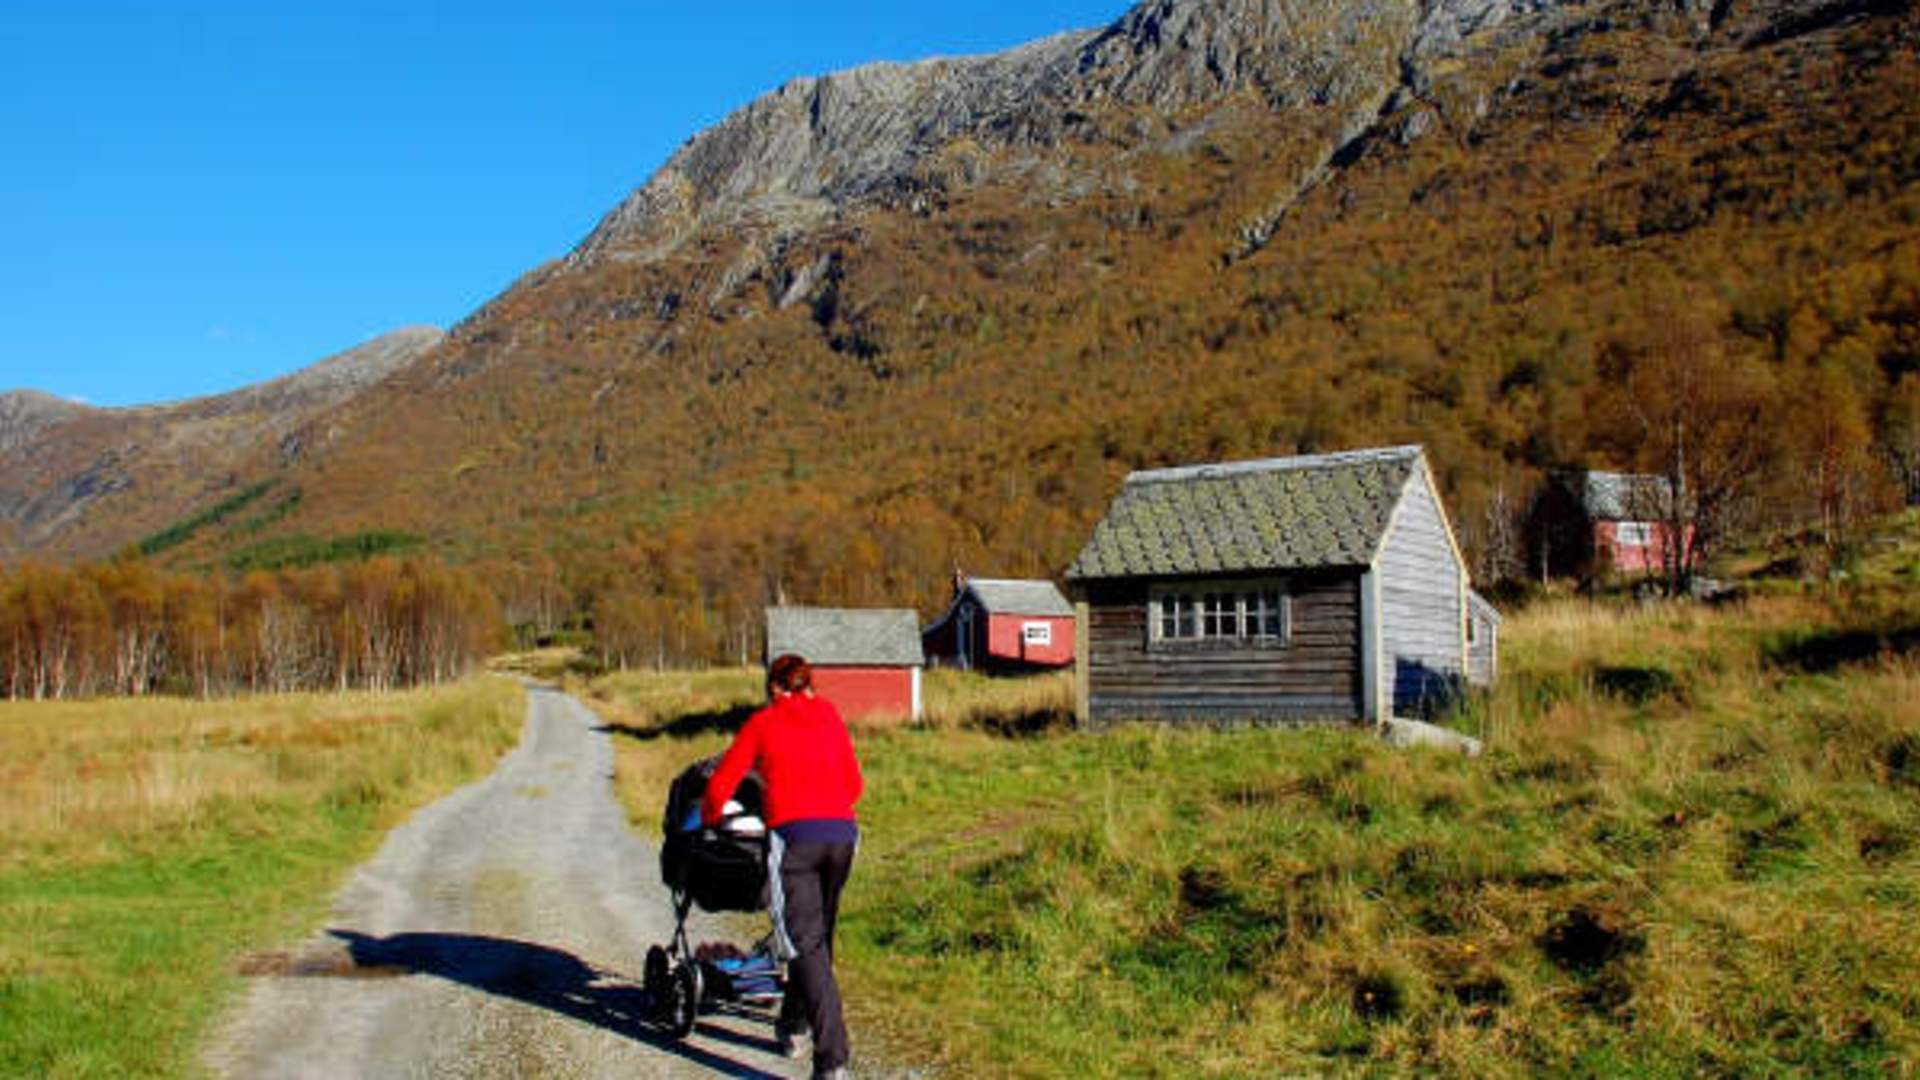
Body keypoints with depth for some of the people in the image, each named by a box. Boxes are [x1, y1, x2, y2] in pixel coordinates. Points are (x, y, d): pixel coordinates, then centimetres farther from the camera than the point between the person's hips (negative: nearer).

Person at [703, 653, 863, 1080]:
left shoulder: (762, 723, 11)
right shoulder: (831, 717, 19)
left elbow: (719, 786, 12)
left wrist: (708, 823, 31)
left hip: (793, 836, -4)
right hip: (842, 834, 4)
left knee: (807, 946, -5)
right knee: (819, 936, 21)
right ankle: (793, 1025, 37)